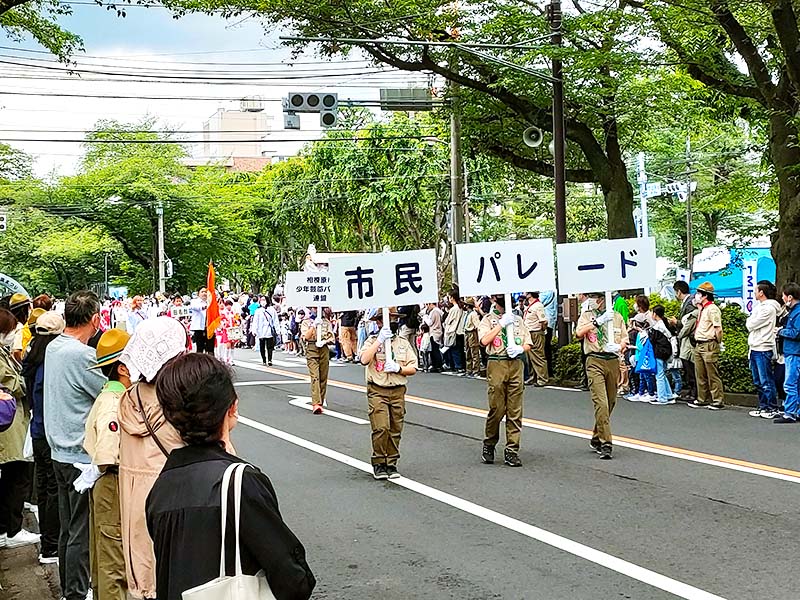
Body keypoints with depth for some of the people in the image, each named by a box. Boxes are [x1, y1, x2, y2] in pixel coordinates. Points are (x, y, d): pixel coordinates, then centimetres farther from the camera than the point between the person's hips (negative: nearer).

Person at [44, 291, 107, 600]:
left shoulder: (53, 347, 7)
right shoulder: (83, 355, -21)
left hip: (60, 450, 9)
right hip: (82, 454, -9)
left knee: (68, 528, 18)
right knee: (82, 531, 0)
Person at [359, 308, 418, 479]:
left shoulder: (403, 342, 10)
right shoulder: (372, 341, 0)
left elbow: (413, 368, 8)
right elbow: (364, 360, -20)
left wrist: (398, 368, -12)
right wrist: (380, 340, -22)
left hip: (398, 391, 3)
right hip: (377, 391, -3)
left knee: (395, 430, 4)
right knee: (381, 428, -13)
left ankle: (391, 464, 15)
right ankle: (378, 464, 0)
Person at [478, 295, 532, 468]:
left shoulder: (517, 319, 17)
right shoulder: (488, 320, 5)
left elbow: (528, 344, 16)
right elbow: (484, 341, -13)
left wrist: (520, 349, -6)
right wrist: (502, 324, -14)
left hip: (516, 364, 3)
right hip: (496, 365, -3)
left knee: (515, 411, 0)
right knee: (497, 409, -4)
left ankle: (512, 451, 4)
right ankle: (489, 445, 17)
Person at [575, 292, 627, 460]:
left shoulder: (616, 316, 13)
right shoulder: (586, 316, 6)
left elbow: (624, 340, 11)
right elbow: (579, 333, -12)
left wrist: (619, 347, -11)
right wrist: (598, 321, -17)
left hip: (613, 361, 4)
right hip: (595, 362, -3)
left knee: (610, 403, 10)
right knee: (601, 403, -13)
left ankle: (596, 439, 26)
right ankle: (605, 444, -13)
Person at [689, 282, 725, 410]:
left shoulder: (712, 309, -13)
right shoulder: (701, 309, 16)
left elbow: (718, 329, -18)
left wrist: (716, 342, -8)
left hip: (709, 345, -10)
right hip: (699, 345, 10)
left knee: (713, 375, -4)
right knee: (700, 375, 13)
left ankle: (718, 401, 1)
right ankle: (702, 400, 20)